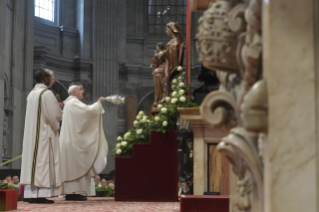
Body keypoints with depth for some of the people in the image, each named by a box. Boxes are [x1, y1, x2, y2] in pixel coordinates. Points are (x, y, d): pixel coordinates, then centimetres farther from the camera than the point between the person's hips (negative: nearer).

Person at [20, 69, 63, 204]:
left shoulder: (31, 94, 13)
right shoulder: (47, 93, -12)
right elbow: (55, 114, -15)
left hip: (31, 134, 8)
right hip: (45, 132, -8)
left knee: (32, 161, 6)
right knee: (44, 161, -7)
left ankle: (31, 194, 5)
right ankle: (41, 194, -10)